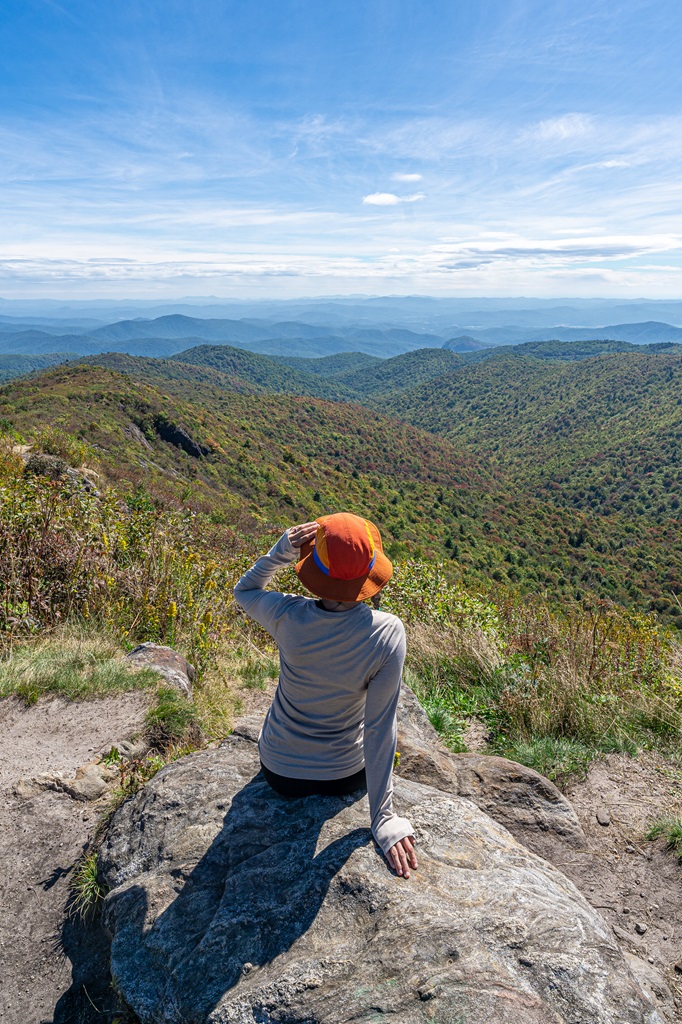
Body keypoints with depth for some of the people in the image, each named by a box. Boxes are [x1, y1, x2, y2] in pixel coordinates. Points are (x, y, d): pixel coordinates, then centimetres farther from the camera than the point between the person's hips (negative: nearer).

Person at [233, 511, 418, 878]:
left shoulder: (288, 617, -27)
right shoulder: (388, 633, -28)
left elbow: (244, 591, -4)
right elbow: (380, 727, -24)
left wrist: (281, 551, -21)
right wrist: (383, 818, -14)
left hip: (279, 772, 1)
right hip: (344, 777, 0)